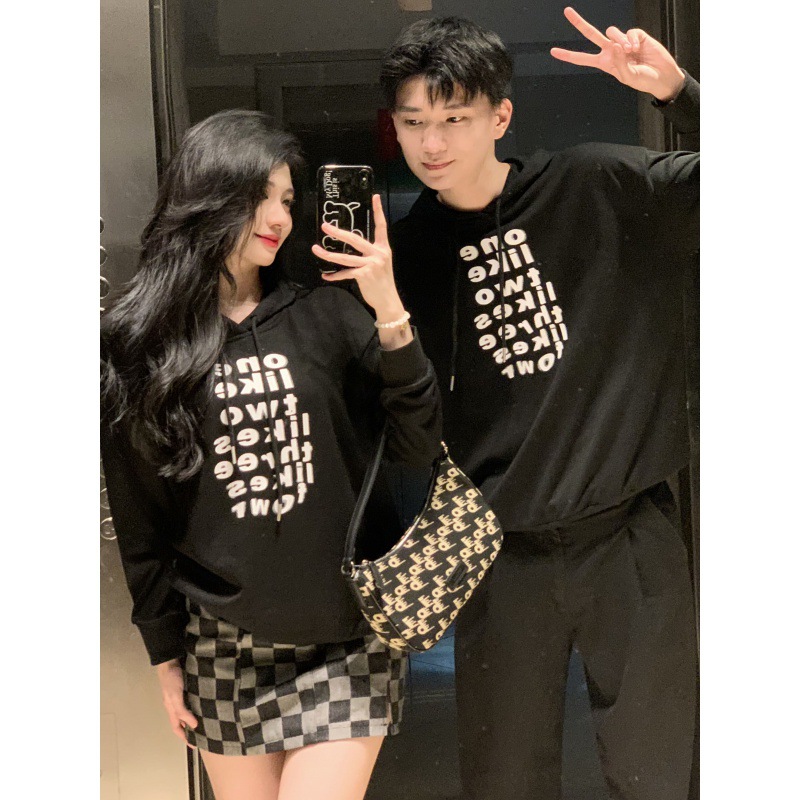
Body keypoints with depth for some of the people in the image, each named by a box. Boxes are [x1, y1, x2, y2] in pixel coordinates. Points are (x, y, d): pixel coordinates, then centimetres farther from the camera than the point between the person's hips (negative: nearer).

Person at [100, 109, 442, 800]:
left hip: (347, 635, 0)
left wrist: (391, 317, -16)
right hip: (226, 647, 1)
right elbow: (137, 517, 4)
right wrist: (166, 655, 6)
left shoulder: (325, 315, -1)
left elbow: (419, 450, -5)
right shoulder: (137, 345, -1)